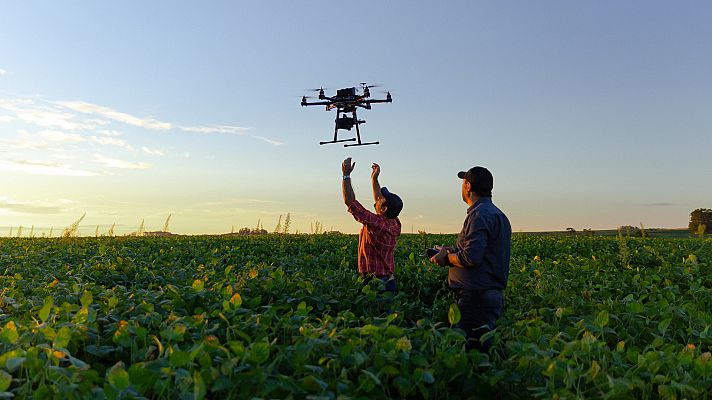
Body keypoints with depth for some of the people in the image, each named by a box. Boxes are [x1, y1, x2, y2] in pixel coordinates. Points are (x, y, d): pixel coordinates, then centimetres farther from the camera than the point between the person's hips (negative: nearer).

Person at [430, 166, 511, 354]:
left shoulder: (479, 214, -13)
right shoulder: (499, 215, 19)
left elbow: (472, 258, -23)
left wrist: (446, 257, -5)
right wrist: (454, 251, 16)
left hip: (477, 298, -10)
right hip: (494, 294, 10)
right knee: (485, 349, 12)